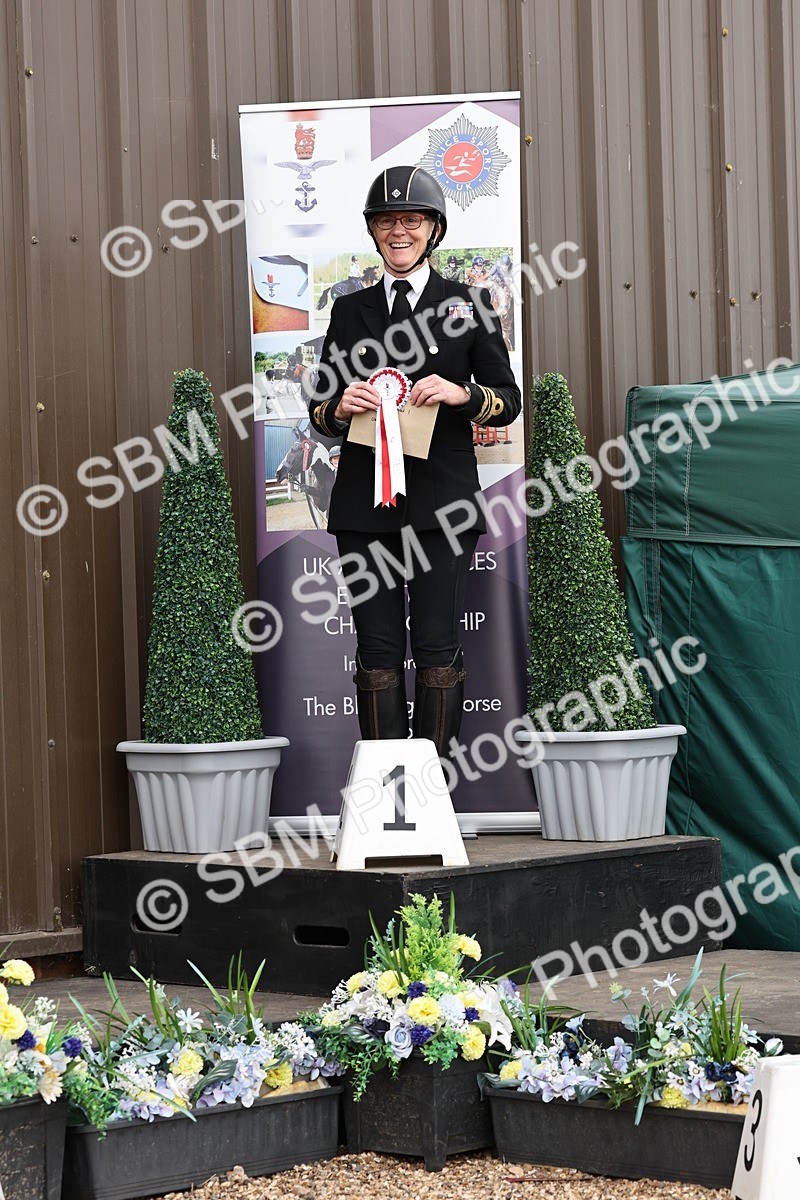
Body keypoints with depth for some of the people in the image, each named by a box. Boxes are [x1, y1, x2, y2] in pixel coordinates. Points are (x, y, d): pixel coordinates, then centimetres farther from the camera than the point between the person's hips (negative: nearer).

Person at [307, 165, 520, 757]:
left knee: (438, 648, -3)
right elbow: (320, 408, 15)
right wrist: (339, 407, -8)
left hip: (441, 501, -2)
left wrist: (462, 394, -14)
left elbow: (509, 401, 6)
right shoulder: (349, 310, 14)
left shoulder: (468, 304, 8)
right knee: (377, 650, 2)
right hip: (365, 504, 2)